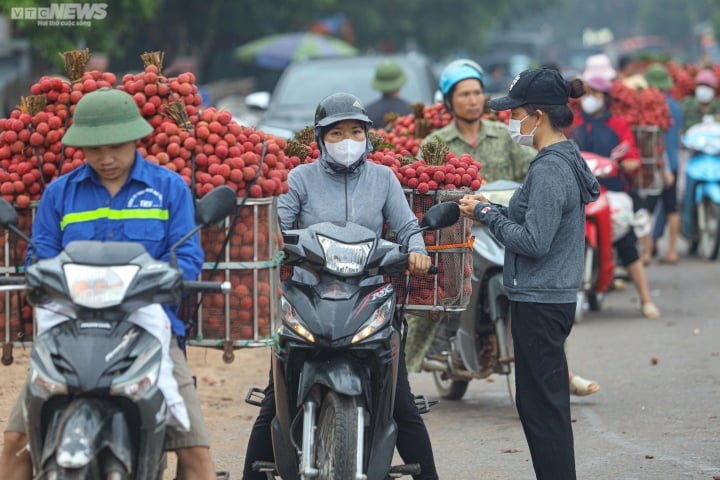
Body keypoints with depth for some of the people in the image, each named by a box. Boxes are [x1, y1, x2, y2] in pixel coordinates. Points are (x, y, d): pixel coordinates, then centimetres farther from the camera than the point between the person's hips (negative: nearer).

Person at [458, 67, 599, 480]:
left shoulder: (549, 170, -19)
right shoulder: (568, 160, 11)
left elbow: (534, 242, -22)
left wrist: (486, 214, -11)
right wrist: (492, 209, 7)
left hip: (539, 304, -10)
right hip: (554, 300, 10)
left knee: (541, 405, -5)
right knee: (549, 403, 16)